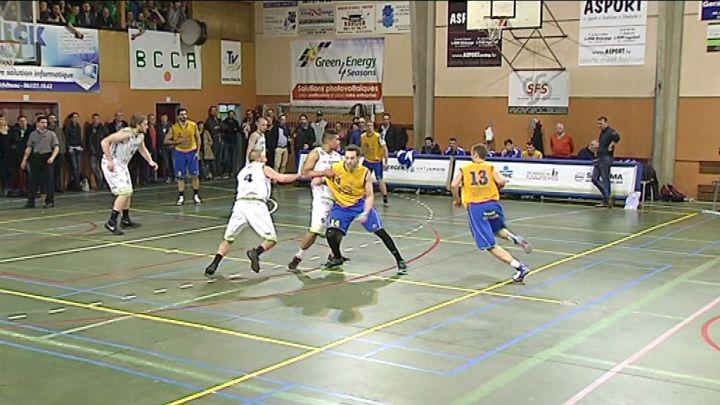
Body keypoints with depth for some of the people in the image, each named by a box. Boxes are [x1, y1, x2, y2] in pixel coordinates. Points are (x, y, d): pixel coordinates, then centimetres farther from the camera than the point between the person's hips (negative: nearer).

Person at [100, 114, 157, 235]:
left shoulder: (141, 136, 1)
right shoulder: (125, 133, -26)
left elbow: (142, 149, 22)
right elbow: (104, 142, -30)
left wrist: (150, 161, 8)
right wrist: (110, 161, -31)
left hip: (122, 164, 10)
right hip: (111, 164, -10)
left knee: (128, 192, 17)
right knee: (124, 192, -17)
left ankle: (126, 220, 32)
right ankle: (111, 222, -13)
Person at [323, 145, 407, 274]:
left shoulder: (365, 173, -16)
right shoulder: (335, 168, -17)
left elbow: (369, 195, -12)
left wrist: (365, 213, -26)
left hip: (360, 204, 0)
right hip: (341, 206, 1)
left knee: (380, 231, -5)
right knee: (331, 233, -16)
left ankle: (400, 261, 4)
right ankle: (337, 258, 14)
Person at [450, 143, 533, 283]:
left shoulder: (464, 169, 8)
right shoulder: (490, 167, 9)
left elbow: (454, 185, -6)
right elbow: (502, 182, -6)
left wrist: (457, 200, 11)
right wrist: (495, 191, 15)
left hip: (475, 207, -2)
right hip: (493, 204, 3)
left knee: (490, 245, -1)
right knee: (499, 230, 33)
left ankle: (520, 267, -12)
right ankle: (514, 237, -1)